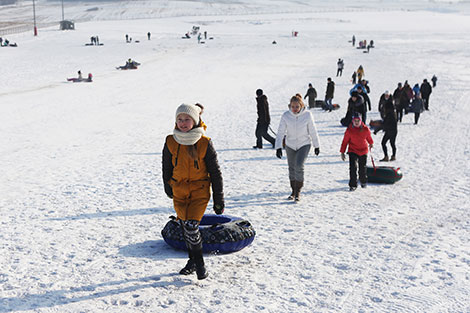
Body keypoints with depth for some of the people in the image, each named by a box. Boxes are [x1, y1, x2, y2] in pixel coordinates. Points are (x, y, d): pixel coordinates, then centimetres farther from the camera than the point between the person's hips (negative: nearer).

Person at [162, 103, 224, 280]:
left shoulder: (204, 143, -10)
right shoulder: (171, 142, -3)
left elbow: (215, 172, -4)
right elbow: (166, 168, 13)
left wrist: (219, 199, -2)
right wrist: (168, 188, 22)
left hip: (200, 191, -3)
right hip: (179, 191, 4)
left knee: (191, 225, -15)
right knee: (185, 226, 9)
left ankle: (199, 263, 4)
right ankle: (193, 261, 28)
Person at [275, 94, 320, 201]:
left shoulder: (307, 114, -16)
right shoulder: (286, 116, -14)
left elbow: (312, 131, -6)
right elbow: (280, 132, -14)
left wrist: (317, 146, 2)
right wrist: (278, 147, -24)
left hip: (304, 144, -2)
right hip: (290, 145, 2)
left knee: (299, 166, -19)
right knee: (292, 168, 13)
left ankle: (298, 192, -7)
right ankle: (294, 191, 32)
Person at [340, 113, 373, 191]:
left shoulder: (365, 129, -6)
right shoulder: (349, 130, -10)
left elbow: (368, 137, 16)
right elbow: (345, 141, -4)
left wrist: (371, 143, 33)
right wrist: (342, 152, -5)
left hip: (363, 151, 2)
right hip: (353, 151, -2)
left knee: (362, 168, 12)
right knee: (353, 168, -13)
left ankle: (363, 181, 40)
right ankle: (353, 185, -4)